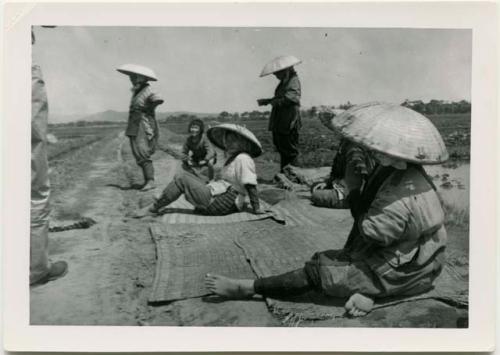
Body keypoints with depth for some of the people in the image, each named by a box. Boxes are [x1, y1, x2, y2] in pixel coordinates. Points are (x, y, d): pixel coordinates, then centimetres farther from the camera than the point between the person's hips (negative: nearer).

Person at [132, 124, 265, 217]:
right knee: (181, 175, 10)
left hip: (219, 203, -10)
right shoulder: (232, 157, 19)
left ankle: (153, 209, -4)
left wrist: (257, 209, -22)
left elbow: (251, 185, -19)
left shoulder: (243, 159, -13)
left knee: (181, 179, -11)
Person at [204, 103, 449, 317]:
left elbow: (370, 231, -23)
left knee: (316, 272, -10)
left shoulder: (402, 197, -31)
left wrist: (352, 188, -15)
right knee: (322, 259, 8)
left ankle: (249, 288, -3)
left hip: (401, 273, -10)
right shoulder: (395, 171, 1)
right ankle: (363, 291, -10)